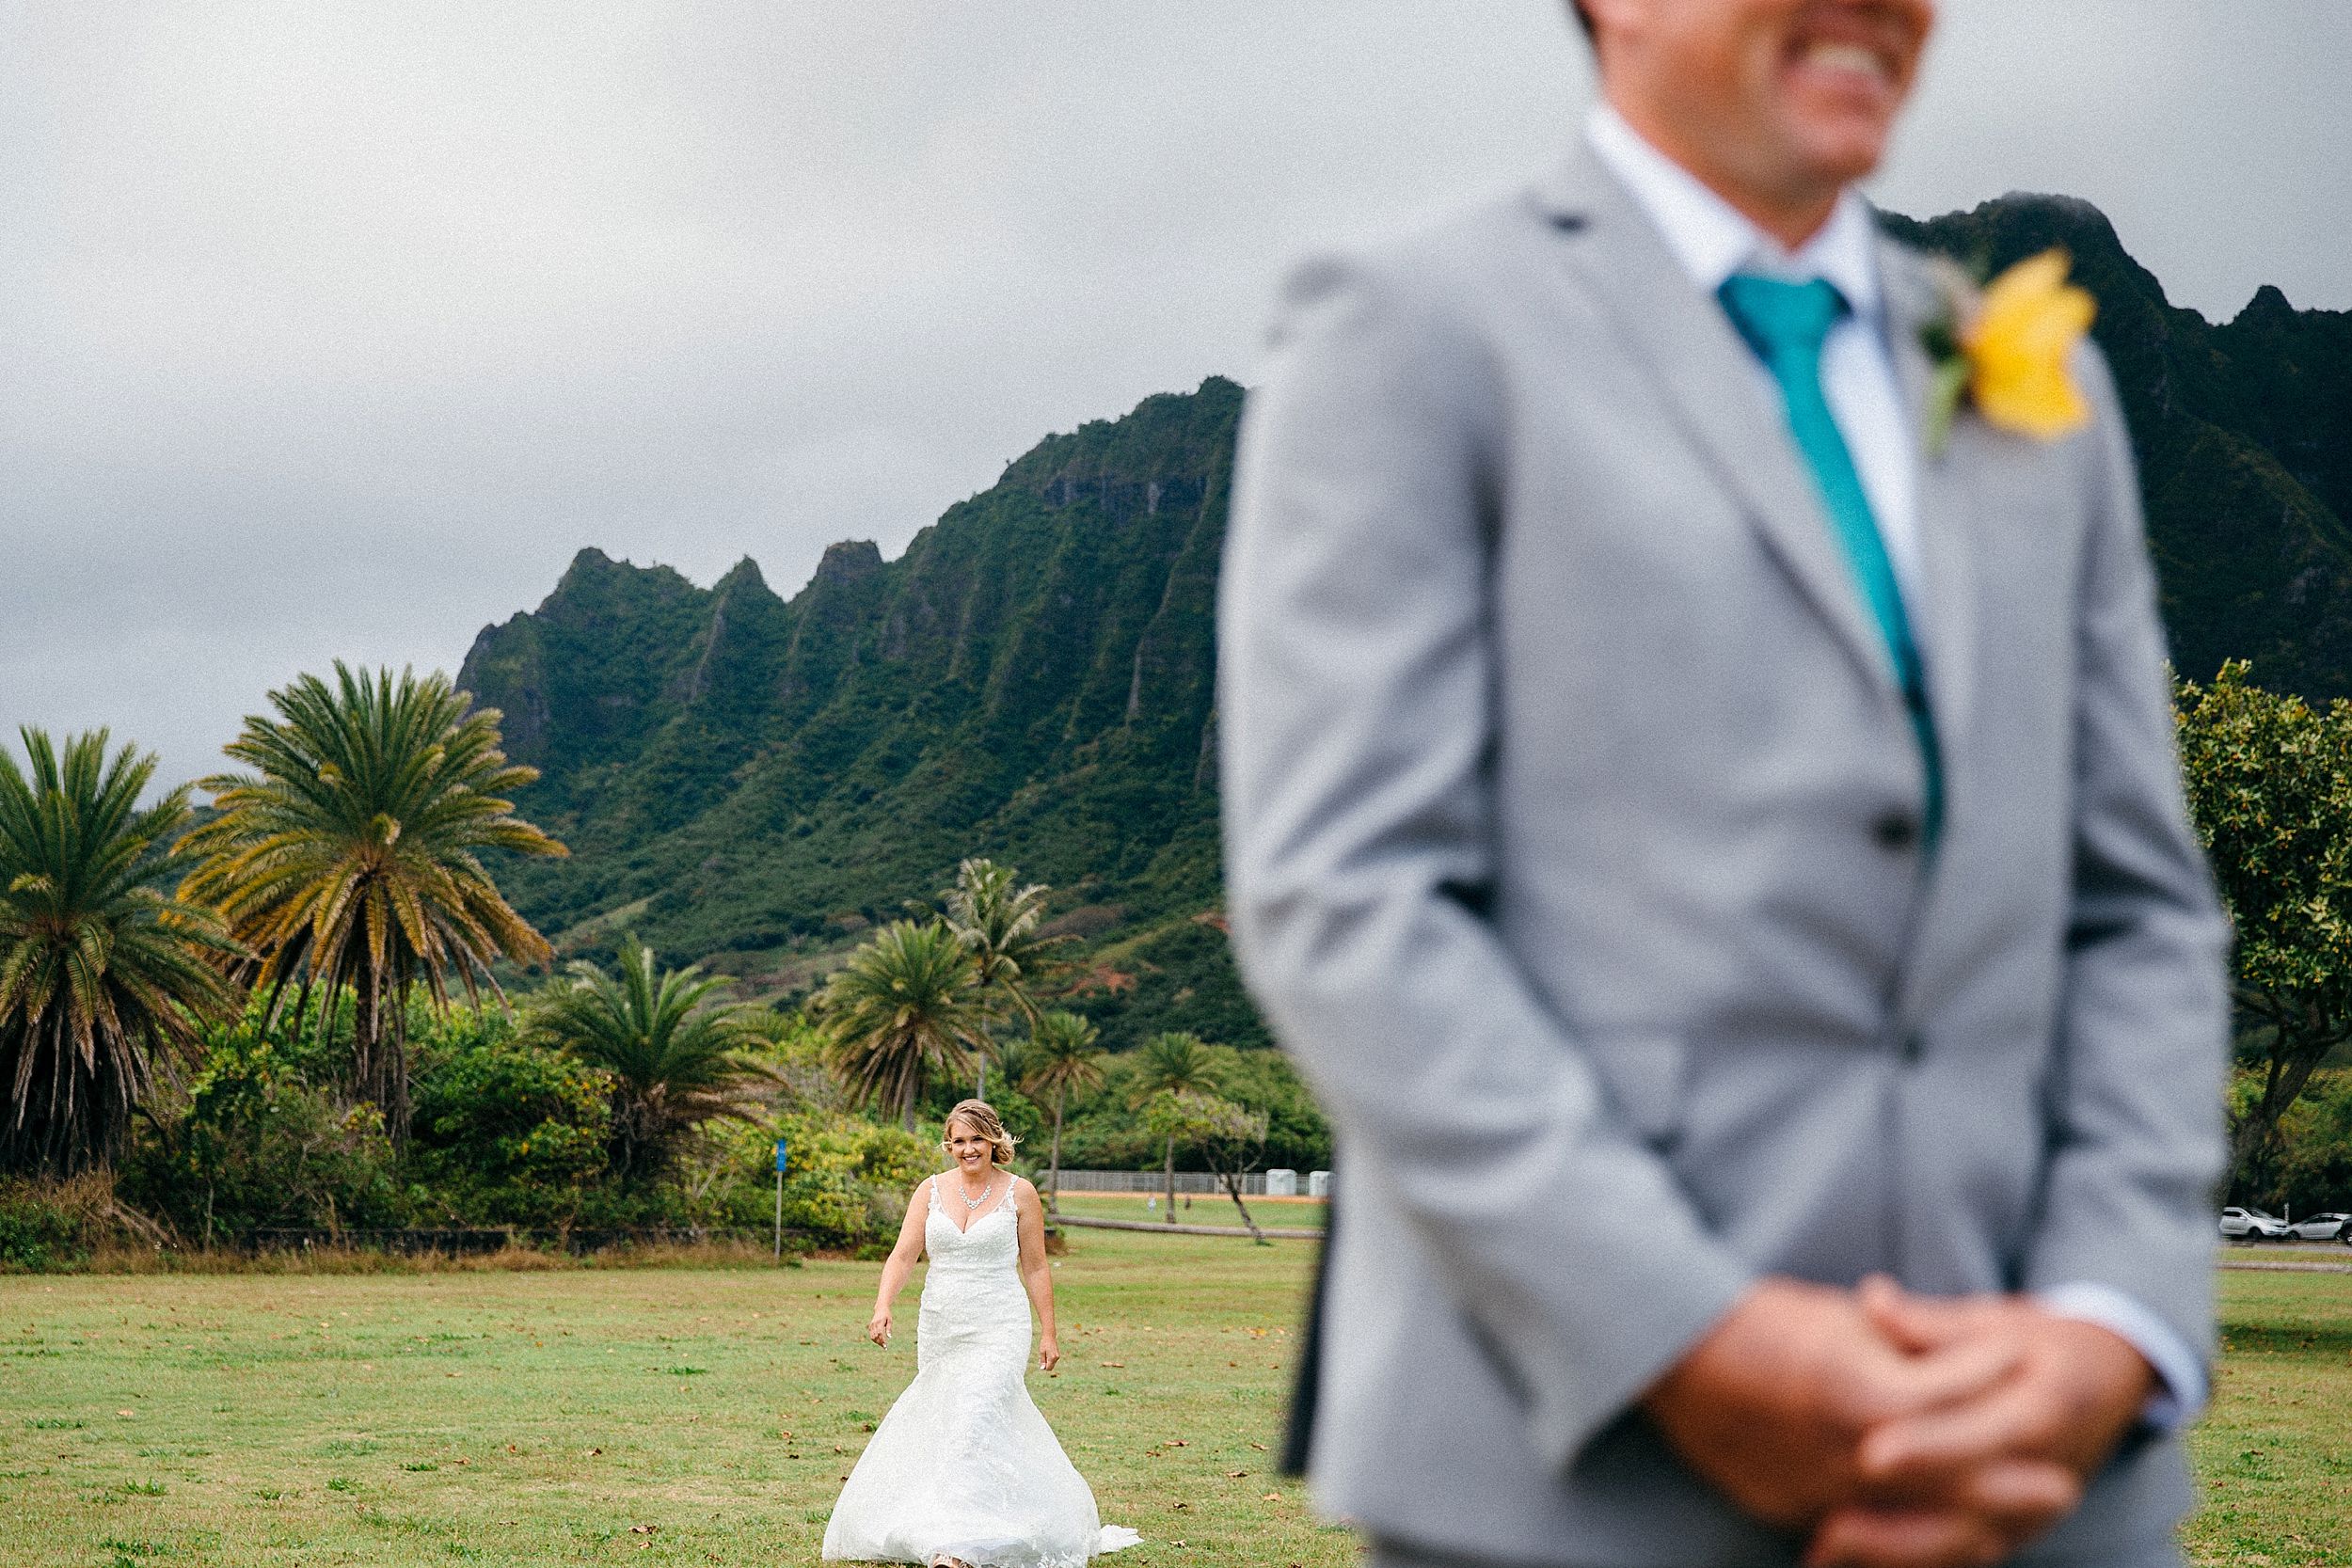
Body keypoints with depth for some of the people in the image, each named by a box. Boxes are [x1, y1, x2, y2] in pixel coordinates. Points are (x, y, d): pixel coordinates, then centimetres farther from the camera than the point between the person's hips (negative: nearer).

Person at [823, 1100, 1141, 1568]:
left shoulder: (1019, 1193, -1)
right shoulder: (930, 1190, 4)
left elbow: (1035, 1267, 4)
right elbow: (903, 1256, -2)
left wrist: (1049, 1333, 4)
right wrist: (882, 1306, -18)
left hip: (998, 1330, -4)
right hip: (940, 1327, 4)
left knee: (973, 1423, -18)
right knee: (937, 1421, 10)